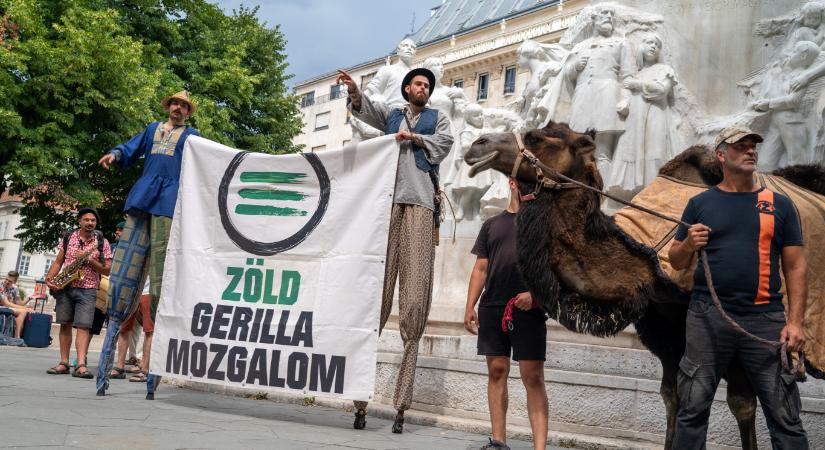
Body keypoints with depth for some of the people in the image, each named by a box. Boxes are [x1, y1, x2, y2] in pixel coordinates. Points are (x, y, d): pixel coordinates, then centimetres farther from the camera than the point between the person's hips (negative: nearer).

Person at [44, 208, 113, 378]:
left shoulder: (102, 242, 1)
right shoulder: (67, 237, 8)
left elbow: (107, 270, -1)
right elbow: (58, 261, 11)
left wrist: (89, 259, -14)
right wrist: (49, 278, -6)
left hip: (87, 289, -3)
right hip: (65, 287, 3)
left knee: (83, 326, -10)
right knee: (65, 324, 5)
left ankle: (81, 365, -16)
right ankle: (64, 363, 12)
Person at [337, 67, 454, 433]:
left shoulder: (437, 118, 24)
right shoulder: (390, 115, 24)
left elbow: (445, 143, 6)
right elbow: (365, 108, 5)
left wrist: (412, 136, 3)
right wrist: (354, 91, -13)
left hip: (420, 204, 0)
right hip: (387, 200, 1)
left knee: (414, 294, -7)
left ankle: (401, 406, -6)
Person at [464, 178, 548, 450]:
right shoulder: (492, 224, 17)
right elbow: (480, 269, 15)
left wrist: (535, 293, -15)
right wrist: (470, 306, 6)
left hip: (528, 308, -3)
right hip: (492, 308, 3)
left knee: (533, 377, -6)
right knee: (497, 371, 5)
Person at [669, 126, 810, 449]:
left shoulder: (779, 204, 7)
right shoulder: (700, 203, 7)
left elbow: (795, 266, 5)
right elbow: (676, 262, 11)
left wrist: (795, 321, -4)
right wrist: (689, 244, -11)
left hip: (765, 319, 0)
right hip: (707, 316, 0)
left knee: (785, 417, 5)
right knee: (692, 411, 6)